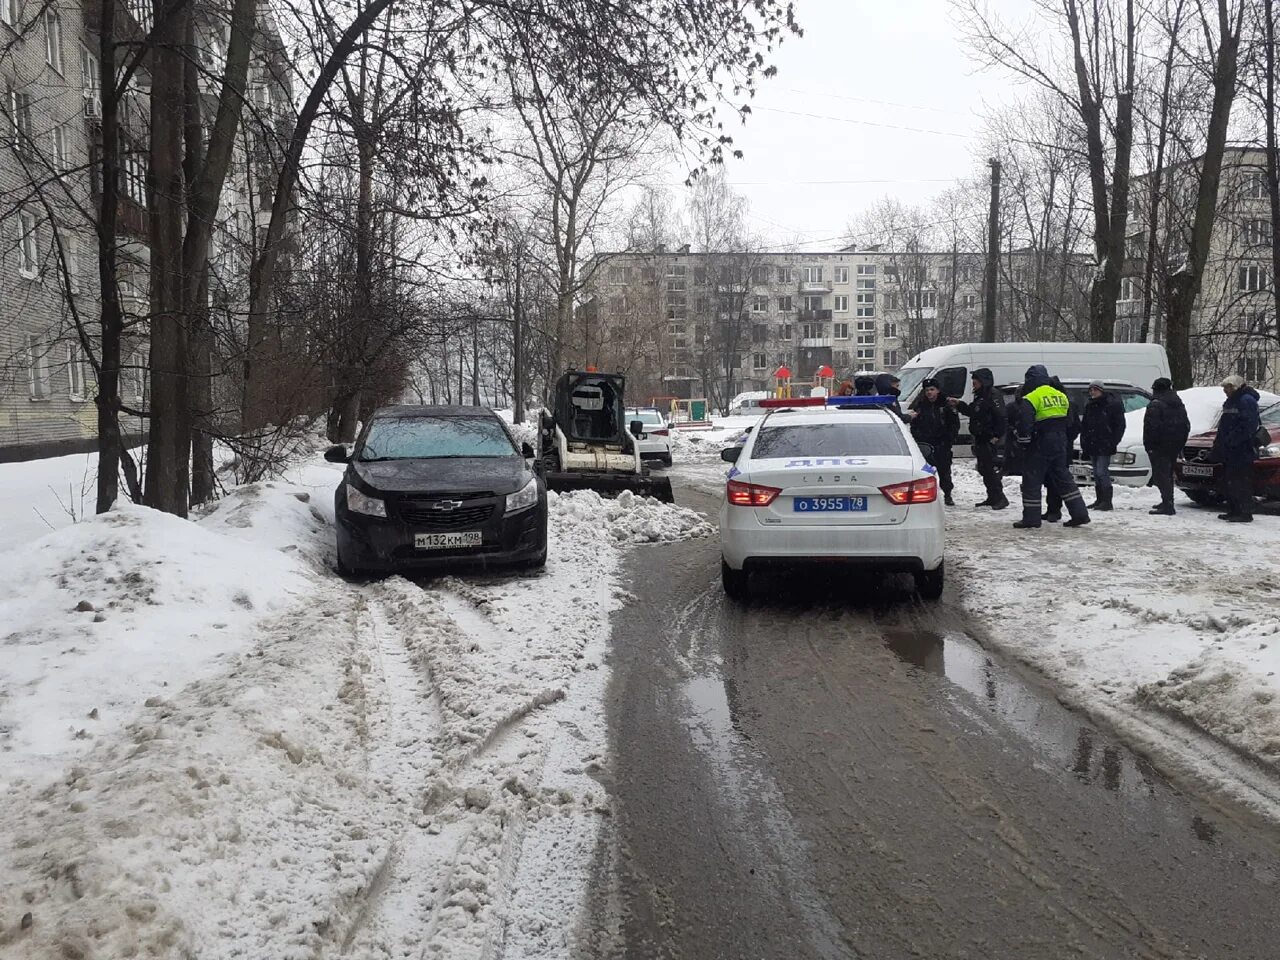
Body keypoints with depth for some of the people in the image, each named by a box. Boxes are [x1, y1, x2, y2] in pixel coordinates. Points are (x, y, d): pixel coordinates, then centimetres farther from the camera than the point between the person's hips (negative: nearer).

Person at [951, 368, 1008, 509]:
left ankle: (1000, 498, -6)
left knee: (990, 469, -11)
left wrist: (996, 436, -22)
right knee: (983, 469, 14)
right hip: (980, 439, 10)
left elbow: (1001, 418, -20)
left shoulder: (993, 397, -14)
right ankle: (992, 497, 22)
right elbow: (972, 412, 29)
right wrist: (959, 405, 22)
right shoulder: (980, 397, 16)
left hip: (989, 440, -10)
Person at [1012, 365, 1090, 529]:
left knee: (1031, 480, 1)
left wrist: (1024, 441, -12)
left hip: (1040, 444, -7)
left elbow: (1024, 421, -21)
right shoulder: (1061, 395, 11)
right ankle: (1080, 513, 14)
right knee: (1063, 478, 15)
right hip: (1060, 444, 7)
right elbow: (1069, 420, 18)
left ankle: (1031, 518, 0)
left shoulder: (1031, 398, -13)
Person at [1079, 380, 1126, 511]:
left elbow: (1120, 425, -5)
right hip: (1092, 446, 7)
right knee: (1096, 473, 10)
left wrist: (1113, 442, -12)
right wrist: (1084, 444, 8)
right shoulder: (1089, 406, 14)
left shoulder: (1113, 404, -5)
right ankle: (1100, 499, 17)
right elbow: (1084, 426, 17)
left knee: (1102, 472, -12)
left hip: (1105, 446, -7)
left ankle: (1107, 501, -9)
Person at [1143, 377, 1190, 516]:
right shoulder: (1178, 404, 16)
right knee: (1168, 473, 19)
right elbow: (1186, 425, 20)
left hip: (1160, 446, -9)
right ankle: (1167, 502, 26)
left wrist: (1148, 444, -14)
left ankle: (1167, 505, -18)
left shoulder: (1155, 405, -12)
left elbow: (1151, 427, -19)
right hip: (1175, 445, 9)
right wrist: (1180, 443, 22)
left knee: (1161, 474, -9)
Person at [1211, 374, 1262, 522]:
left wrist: (1232, 441, -23)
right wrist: (1219, 443, 16)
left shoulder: (1247, 400, -12)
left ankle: (1245, 513, -9)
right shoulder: (1231, 401, 21)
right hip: (1229, 451, 10)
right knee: (1229, 481, 13)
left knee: (1241, 482, -10)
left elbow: (1248, 426, -21)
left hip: (1242, 450, -10)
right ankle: (1233, 511, 20)